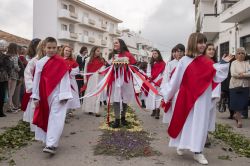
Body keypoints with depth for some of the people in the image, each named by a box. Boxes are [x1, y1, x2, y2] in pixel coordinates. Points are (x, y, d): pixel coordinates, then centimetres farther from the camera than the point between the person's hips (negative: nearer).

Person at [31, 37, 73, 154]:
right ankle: (48, 141, 28)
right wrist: (35, 97, 4)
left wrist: (64, 95, -12)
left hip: (57, 95, -3)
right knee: (45, 118, 13)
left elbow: (65, 79, -7)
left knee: (56, 119, -8)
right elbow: (36, 80, 5)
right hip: (44, 96, 4)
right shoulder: (40, 63, 2)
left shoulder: (61, 62, -5)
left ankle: (51, 144, -9)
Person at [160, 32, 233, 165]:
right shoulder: (184, 61, -5)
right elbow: (175, 79, -3)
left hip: (203, 98, 3)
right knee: (184, 121, 9)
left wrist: (223, 64, -8)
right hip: (187, 96, -2)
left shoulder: (208, 62, 3)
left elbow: (217, 78, 0)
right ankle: (181, 145, 29)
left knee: (200, 123, 5)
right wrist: (166, 94, 0)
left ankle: (197, 152, 14)